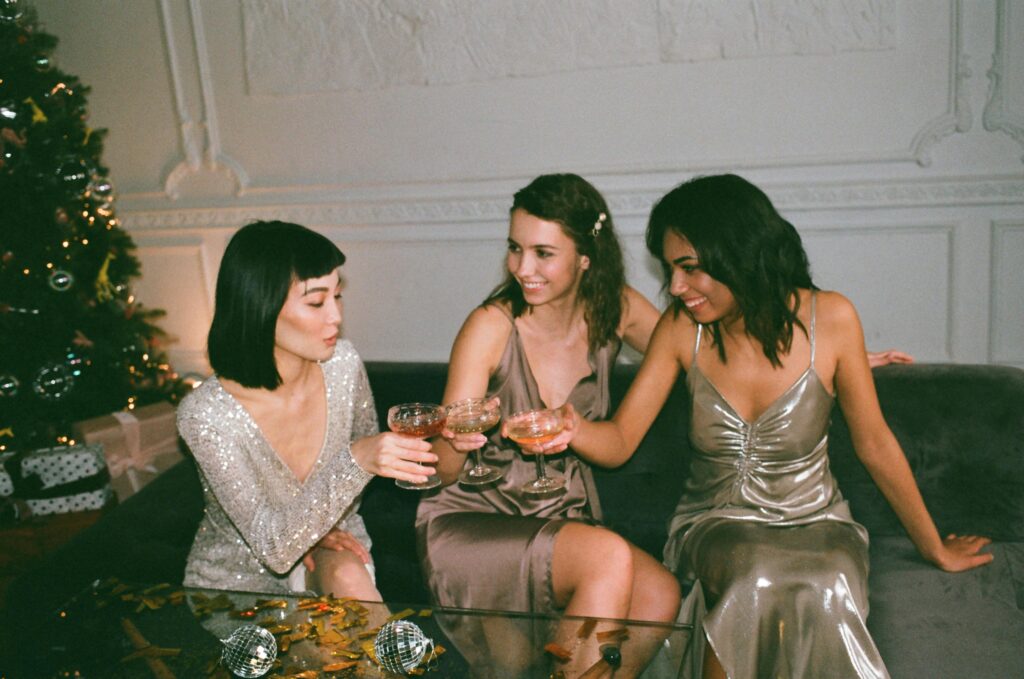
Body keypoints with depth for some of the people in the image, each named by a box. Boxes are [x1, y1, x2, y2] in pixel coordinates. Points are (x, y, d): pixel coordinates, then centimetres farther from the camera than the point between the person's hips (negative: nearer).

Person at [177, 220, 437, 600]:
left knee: (349, 577, -28)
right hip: (237, 579, -3)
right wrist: (354, 461, -41)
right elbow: (275, 548, -29)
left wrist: (319, 523, -9)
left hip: (320, 550, 3)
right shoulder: (206, 414, -27)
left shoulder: (341, 363, -15)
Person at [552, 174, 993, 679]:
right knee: (754, 581, -34)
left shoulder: (829, 318, -11)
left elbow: (874, 444, 1)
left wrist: (935, 549, 11)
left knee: (824, 592, -34)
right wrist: (575, 430, -30)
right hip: (715, 527, 0)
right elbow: (621, 440, -6)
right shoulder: (681, 327, -7)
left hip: (812, 522, 0)